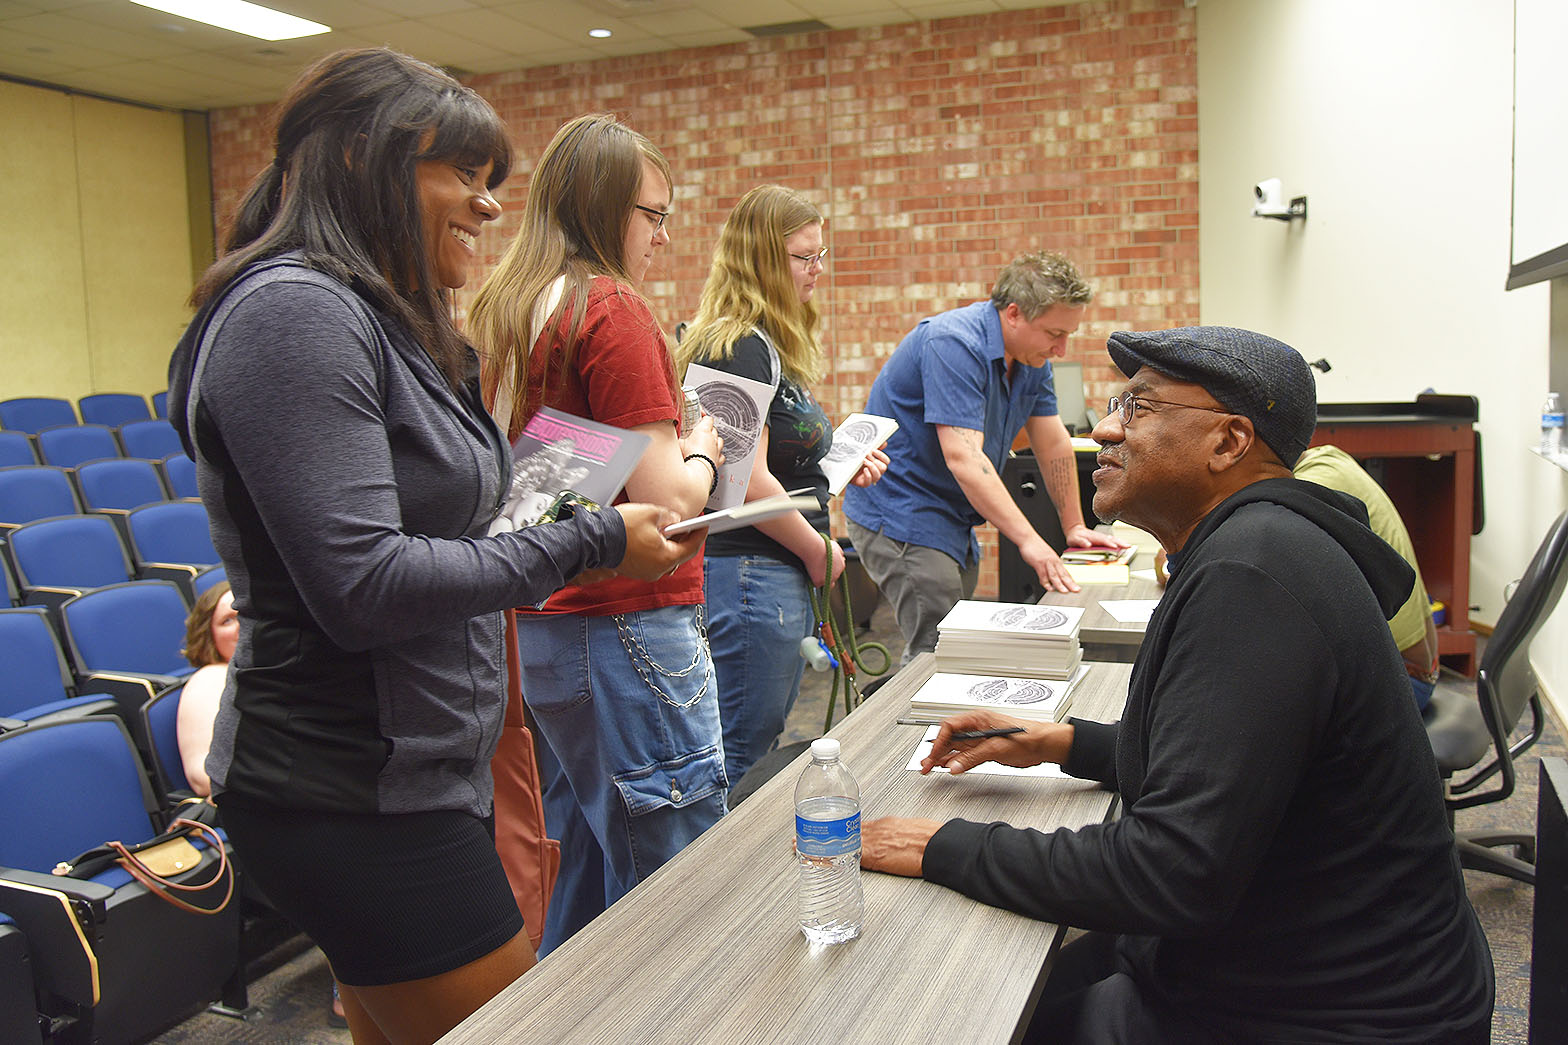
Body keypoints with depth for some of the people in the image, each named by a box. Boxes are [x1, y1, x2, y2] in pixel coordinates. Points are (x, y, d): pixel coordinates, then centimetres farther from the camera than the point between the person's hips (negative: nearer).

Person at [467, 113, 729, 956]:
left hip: (542, 625, 9)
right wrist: (701, 451, 2)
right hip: (627, 626, -9)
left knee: (584, 867, 21)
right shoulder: (611, 309, -14)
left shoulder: (504, 311, 12)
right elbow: (666, 501, -18)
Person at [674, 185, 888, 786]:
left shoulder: (765, 345, 15)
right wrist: (818, 550, -10)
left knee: (760, 759, 18)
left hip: (781, 579, 10)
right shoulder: (741, 347, -16)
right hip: (750, 575, -10)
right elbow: (748, 481, -22)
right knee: (741, 767, 0)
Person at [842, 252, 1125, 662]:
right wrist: (1029, 541, -35)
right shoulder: (952, 343, -23)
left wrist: (1074, 528, 12)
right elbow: (963, 458, -32)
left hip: (952, 520, 9)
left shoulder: (1031, 356, 4)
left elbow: (1054, 444, 13)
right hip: (900, 517, -9)